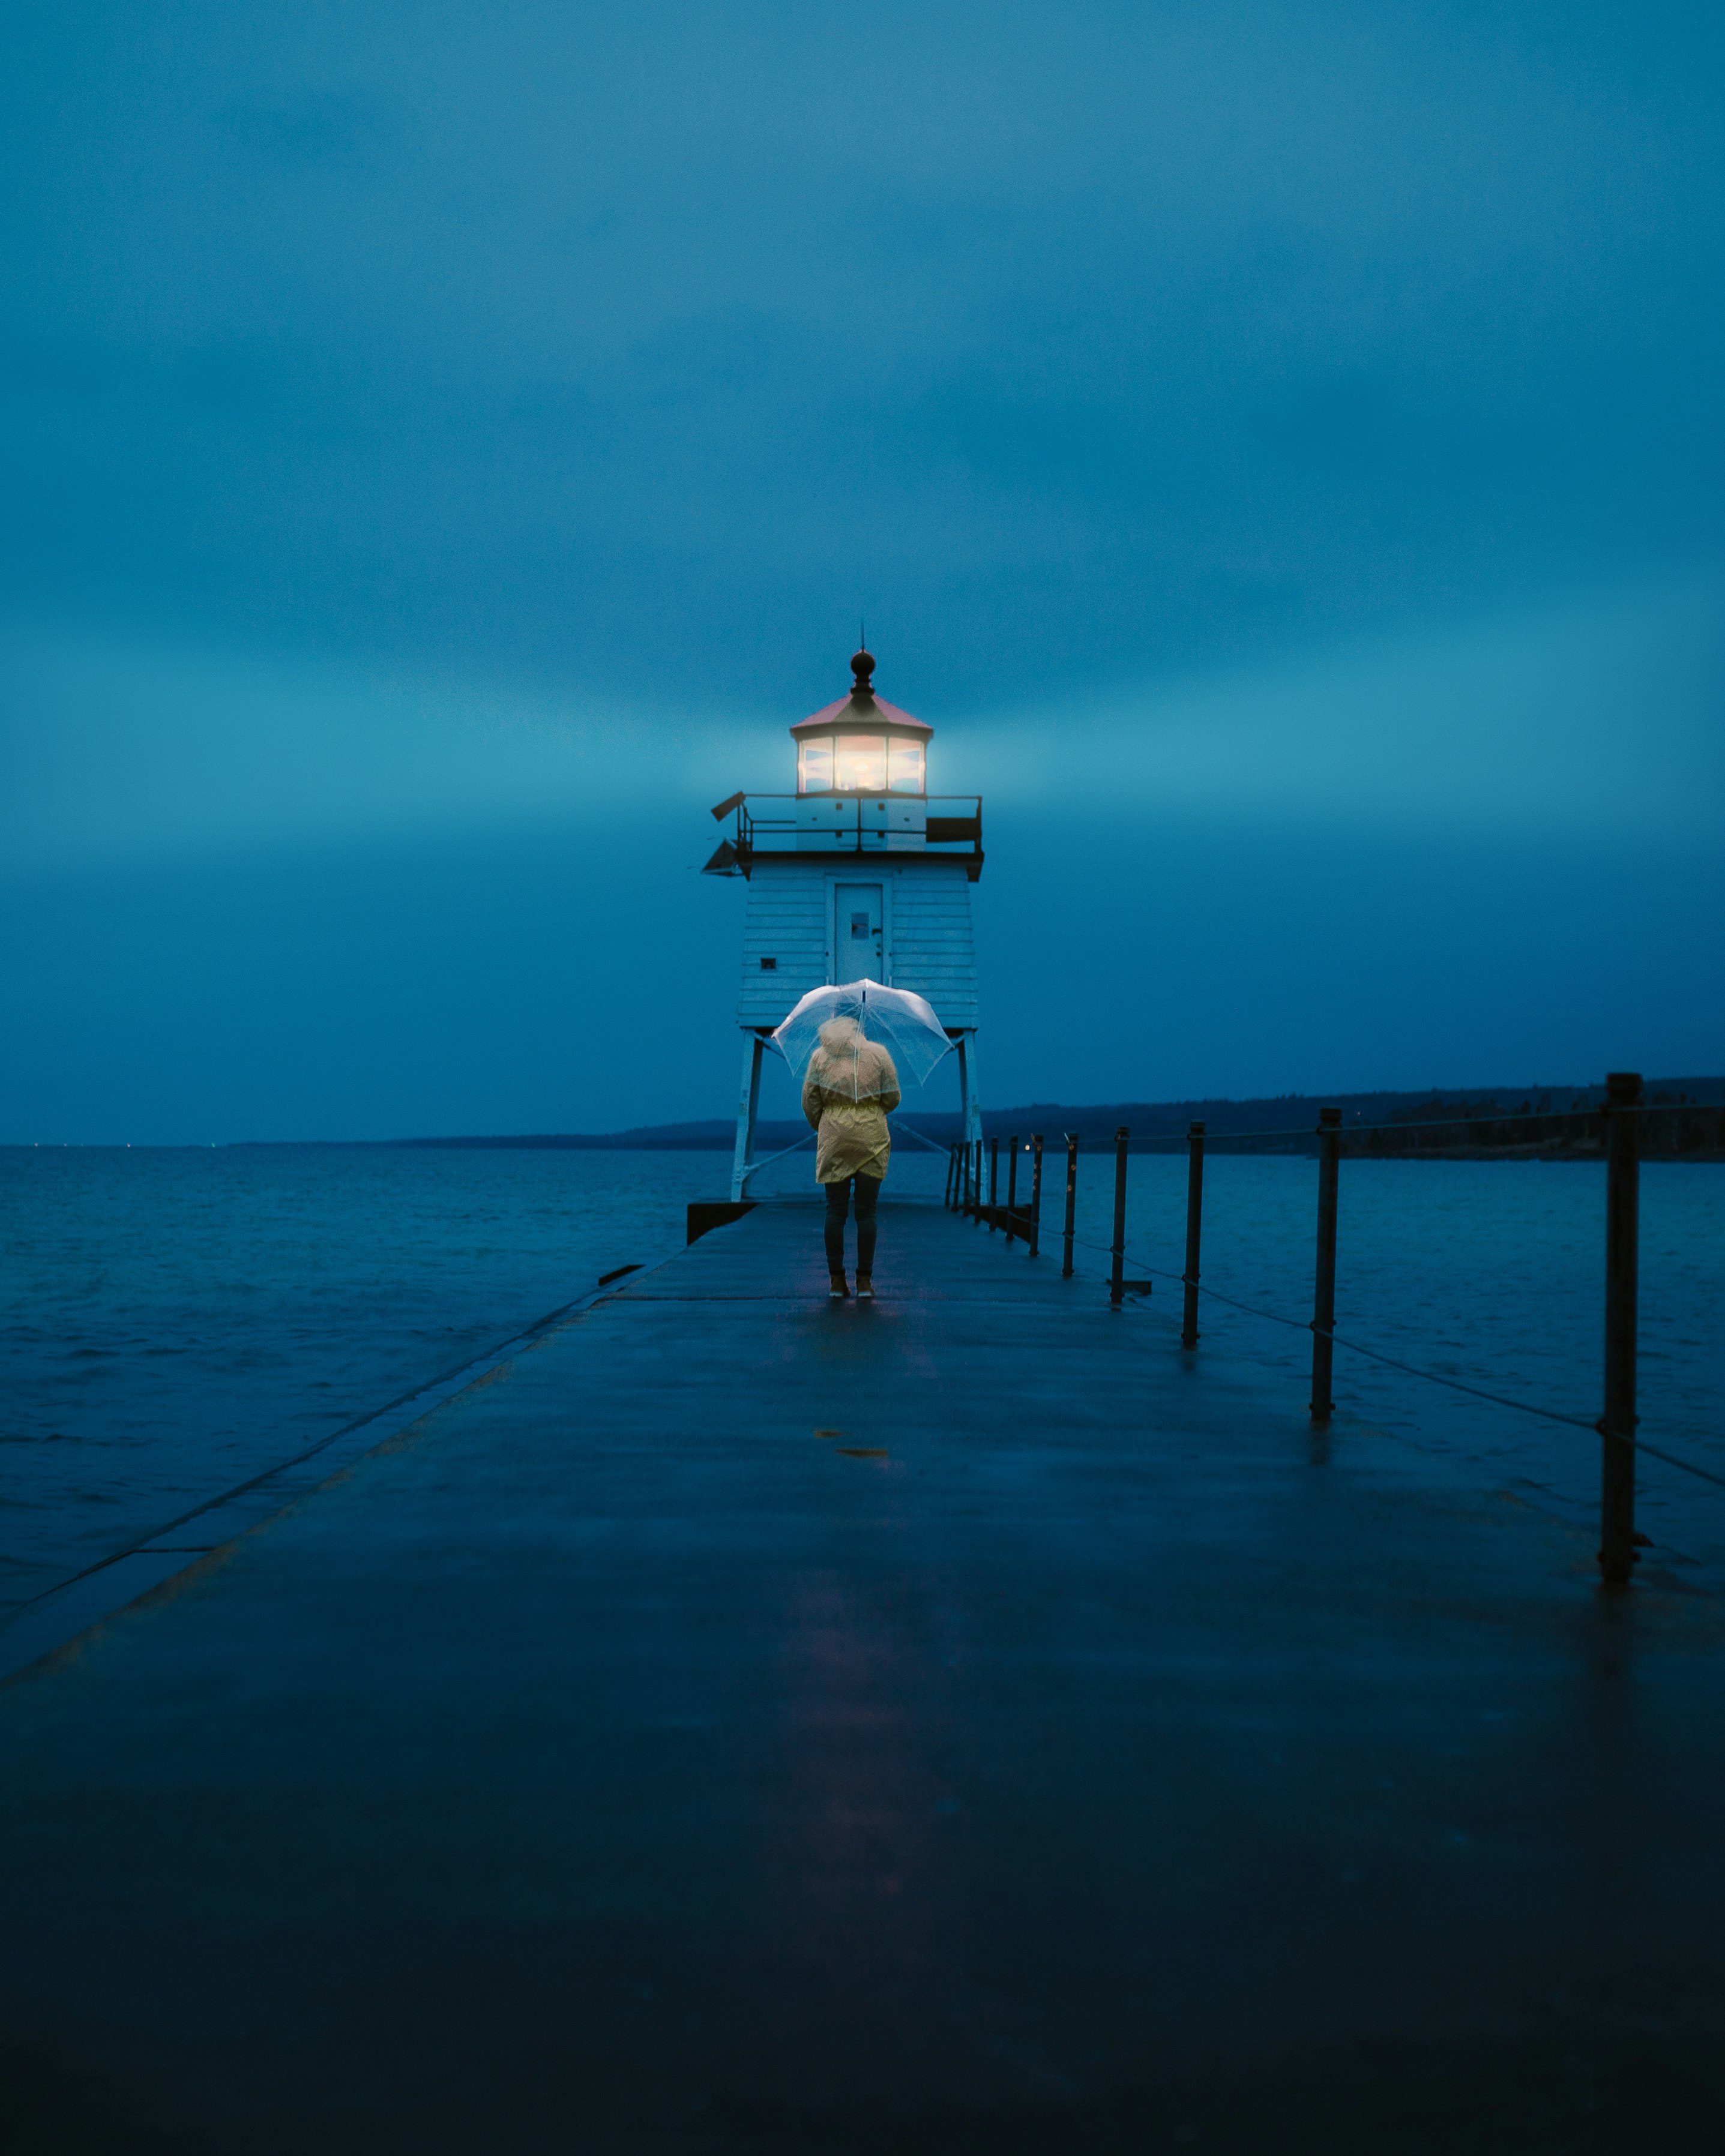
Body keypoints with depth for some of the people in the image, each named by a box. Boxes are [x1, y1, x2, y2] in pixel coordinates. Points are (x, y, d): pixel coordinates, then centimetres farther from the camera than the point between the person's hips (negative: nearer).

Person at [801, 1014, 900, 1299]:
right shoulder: (878, 1053, 2)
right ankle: (865, 1281, 4)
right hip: (872, 1139, 0)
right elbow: (892, 1098, 3)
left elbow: (809, 1101, 3)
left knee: (835, 1211, 5)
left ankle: (837, 1281, 5)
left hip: (833, 1140, 1)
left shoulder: (819, 1056, 4)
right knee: (866, 1211, 3)